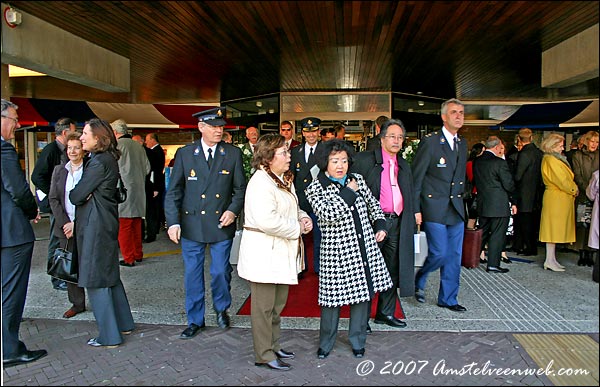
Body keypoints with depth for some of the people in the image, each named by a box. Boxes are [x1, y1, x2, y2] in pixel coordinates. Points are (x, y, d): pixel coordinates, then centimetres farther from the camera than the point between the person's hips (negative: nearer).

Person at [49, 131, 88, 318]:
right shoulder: (59, 170, 10)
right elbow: (53, 199, 7)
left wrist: (76, 224, -11)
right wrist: (64, 223, -4)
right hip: (65, 227, 4)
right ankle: (77, 303, 21)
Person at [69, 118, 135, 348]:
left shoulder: (99, 162, -18)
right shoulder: (109, 159, 12)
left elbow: (77, 195, -17)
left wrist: (76, 195, 5)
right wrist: (82, 195, -7)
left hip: (95, 225, -10)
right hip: (107, 223, 10)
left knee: (96, 279, -1)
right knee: (109, 274, 18)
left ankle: (109, 336, 9)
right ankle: (124, 323, 30)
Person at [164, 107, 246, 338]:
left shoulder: (233, 153, 2)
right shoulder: (184, 154, 1)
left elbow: (240, 188, 6)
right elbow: (174, 191, 2)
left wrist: (233, 210, -10)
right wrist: (173, 222, -5)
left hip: (222, 224, 0)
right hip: (191, 225, 1)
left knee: (221, 272, 7)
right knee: (192, 274, 9)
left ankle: (221, 309, 35)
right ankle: (195, 320, 27)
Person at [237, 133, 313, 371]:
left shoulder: (283, 179, 12)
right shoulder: (261, 182, -20)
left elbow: (291, 208, 25)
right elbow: (267, 221, -30)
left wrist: (303, 217, 3)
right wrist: (297, 228, -18)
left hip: (281, 253, 10)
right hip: (264, 253, -10)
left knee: (278, 304, 20)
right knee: (264, 306, 4)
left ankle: (273, 346, 36)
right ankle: (264, 355, 19)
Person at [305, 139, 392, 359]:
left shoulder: (357, 180, 8)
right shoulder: (315, 189, -7)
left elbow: (373, 204, 20)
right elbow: (329, 215, -21)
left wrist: (380, 226, 6)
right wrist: (349, 192, -13)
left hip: (365, 248, 5)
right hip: (337, 252, -5)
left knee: (363, 294, 12)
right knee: (332, 298, 4)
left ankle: (357, 341, 31)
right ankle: (326, 343, 25)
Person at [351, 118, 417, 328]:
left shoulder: (404, 166, 17)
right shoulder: (365, 160, -2)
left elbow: (409, 198, 20)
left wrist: (410, 222, 12)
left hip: (397, 223, 6)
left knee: (393, 270, 12)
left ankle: (386, 313, 26)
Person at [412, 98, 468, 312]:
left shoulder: (462, 143, 12)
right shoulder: (430, 141, -9)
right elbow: (415, 178, -9)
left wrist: (461, 200, 14)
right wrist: (415, 209, -12)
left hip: (456, 208, 7)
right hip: (434, 208, -6)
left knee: (454, 255, 9)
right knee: (439, 253, -6)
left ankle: (448, 299, 23)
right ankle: (419, 280, 24)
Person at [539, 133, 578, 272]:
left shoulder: (556, 158, 17)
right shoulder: (550, 159, -14)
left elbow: (566, 177, 16)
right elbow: (562, 180, -16)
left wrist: (573, 189, 3)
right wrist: (574, 189, -3)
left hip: (561, 198, 10)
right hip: (555, 198, -10)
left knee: (555, 229, 11)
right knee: (553, 228, -5)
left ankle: (552, 259, 17)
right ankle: (549, 261, 0)